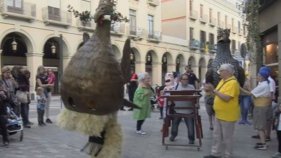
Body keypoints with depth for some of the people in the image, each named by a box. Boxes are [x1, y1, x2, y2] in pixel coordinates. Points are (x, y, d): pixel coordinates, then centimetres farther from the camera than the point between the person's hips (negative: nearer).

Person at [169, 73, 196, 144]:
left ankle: (191, 138, 15)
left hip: (188, 110, -1)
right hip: (178, 109, 1)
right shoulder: (177, 86, 4)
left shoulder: (191, 87, 2)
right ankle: (173, 135, 35)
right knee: (175, 123, 15)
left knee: (190, 125, 1)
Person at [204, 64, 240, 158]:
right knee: (217, 135, 15)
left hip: (227, 115, -9)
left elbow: (226, 98, -28)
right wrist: (212, 90, 1)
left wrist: (214, 90, -23)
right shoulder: (223, 81, 10)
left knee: (227, 137, 4)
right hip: (219, 114, 9)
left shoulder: (232, 83, -20)